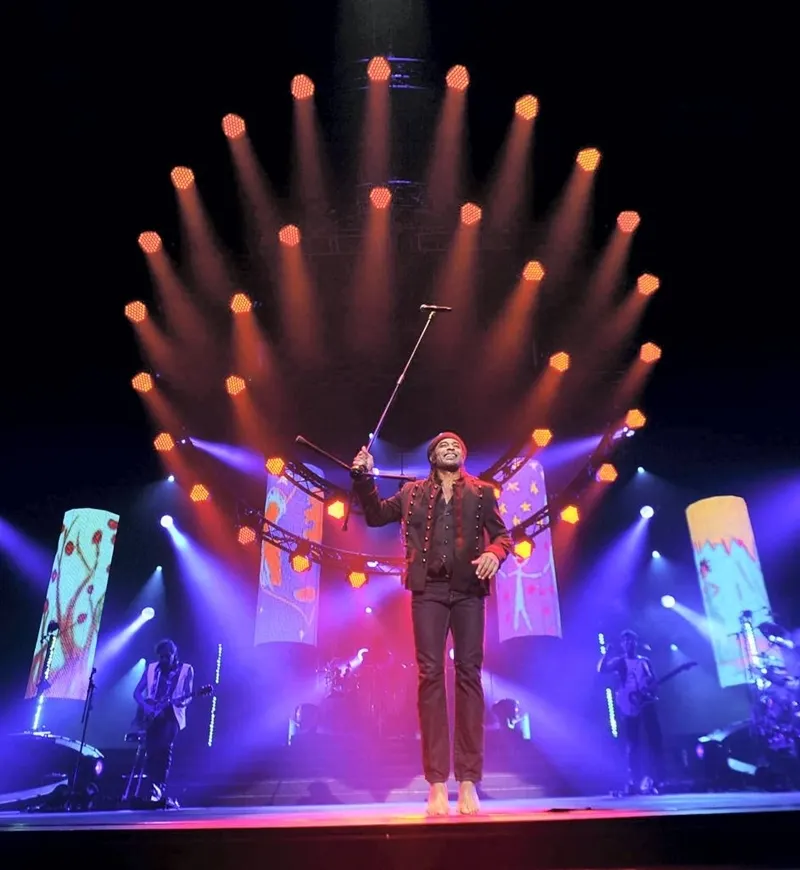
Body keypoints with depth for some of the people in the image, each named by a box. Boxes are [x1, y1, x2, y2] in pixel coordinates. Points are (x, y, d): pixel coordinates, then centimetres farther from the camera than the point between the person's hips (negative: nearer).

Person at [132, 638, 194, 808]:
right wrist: (145, 706, -9)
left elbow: (188, 696, -1)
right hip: (152, 715, 3)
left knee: (164, 747, -21)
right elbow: (137, 692, 9)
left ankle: (159, 789, -13)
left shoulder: (186, 670, 3)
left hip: (171, 715, -3)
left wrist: (182, 701, -24)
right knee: (151, 750, -8)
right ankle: (154, 789, 4)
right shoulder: (151, 668, 11)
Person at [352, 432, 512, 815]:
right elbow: (376, 515, 17)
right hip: (429, 590, 0)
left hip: (468, 590, 0)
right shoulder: (413, 492, 15)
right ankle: (437, 783, 0)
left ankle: (468, 782, 4)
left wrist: (494, 553, -12)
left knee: (469, 675, -1)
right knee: (430, 675, -4)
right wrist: (364, 478, 4)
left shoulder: (481, 492, 12)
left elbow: (502, 535, 10)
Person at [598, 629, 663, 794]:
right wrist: (607, 652, -19)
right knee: (632, 744, -2)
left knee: (655, 740, -2)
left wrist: (650, 689, -9)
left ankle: (654, 779, 7)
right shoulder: (619, 661, 7)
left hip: (647, 704, 3)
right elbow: (602, 669, -10)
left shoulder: (645, 661, 16)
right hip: (628, 706, -3)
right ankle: (634, 782, 2)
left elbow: (654, 681, 13)